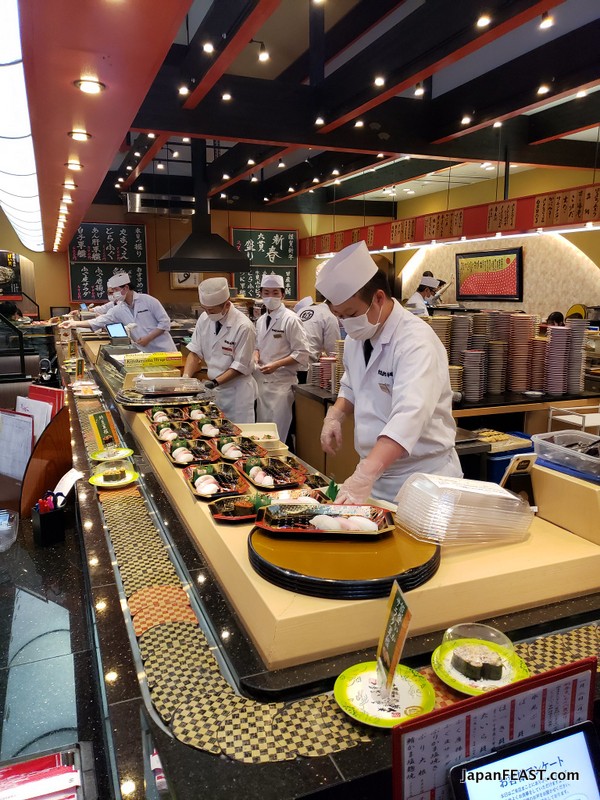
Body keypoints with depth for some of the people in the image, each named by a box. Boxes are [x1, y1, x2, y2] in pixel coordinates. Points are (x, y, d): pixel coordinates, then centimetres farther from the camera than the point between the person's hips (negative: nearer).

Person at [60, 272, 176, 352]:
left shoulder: (148, 300, -9)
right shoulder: (118, 310, 5)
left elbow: (165, 323, -10)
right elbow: (99, 322, 5)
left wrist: (148, 338, -17)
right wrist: (75, 323, -2)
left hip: (164, 351, -5)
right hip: (146, 353, 5)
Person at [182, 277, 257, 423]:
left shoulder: (243, 327, -20)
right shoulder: (204, 318, -2)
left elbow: (240, 366, -16)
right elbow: (195, 352, 3)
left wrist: (215, 382, -21)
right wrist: (185, 378, -11)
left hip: (237, 391, -5)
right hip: (214, 389, 5)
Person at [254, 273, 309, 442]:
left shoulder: (290, 319, -10)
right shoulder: (261, 320, 11)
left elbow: (302, 354, -13)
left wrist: (276, 365, -20)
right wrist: (256, 354, 0)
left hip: (281, 382, -7)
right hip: (262, 381, 7)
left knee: (278, 434, -4)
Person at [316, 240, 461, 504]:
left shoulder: (416, 342, -23)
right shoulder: (357, 337, 2)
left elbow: (409, 416, -36)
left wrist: (364, 475, -46)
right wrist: (335, 414, -3)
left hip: (422, 478, -7)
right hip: (376, 472, 7)